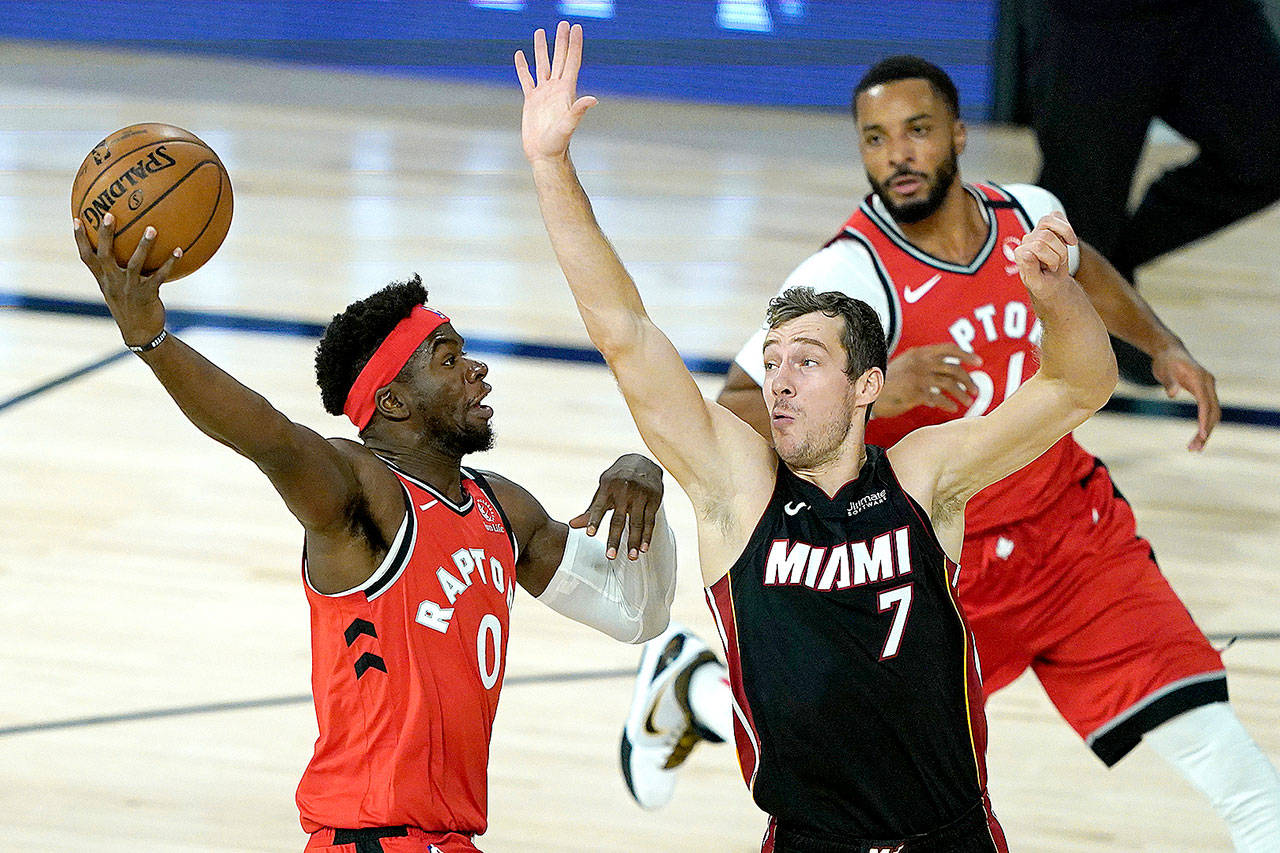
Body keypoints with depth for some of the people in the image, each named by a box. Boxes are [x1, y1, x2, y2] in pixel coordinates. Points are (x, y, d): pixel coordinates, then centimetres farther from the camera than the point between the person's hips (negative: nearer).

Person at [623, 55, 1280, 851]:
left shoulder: (1029, 216, -4)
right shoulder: (847, 278, -23)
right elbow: (734, 412, -25)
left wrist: (1164, 344, 7)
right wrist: (871, 395, -38)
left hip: (1074, 531, 4)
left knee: (1216, 743, -9)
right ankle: (689, 687, 40)